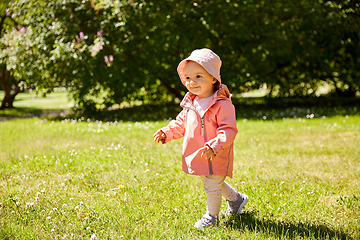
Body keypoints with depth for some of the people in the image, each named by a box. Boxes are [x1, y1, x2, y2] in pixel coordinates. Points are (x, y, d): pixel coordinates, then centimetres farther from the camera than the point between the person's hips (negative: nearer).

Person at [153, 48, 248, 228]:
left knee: (212, 186, 3)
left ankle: (211, 216, 26)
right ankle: (236, 198, 47)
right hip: (196, 156, 8)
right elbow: (181, 123, 17)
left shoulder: (222, 105, -21)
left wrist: (214, 146, -38)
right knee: (208, 184, 24)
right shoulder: (191, 104, 4)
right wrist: (167, 132, 2)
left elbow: (228, 130, -25)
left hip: (216, 157, -8)